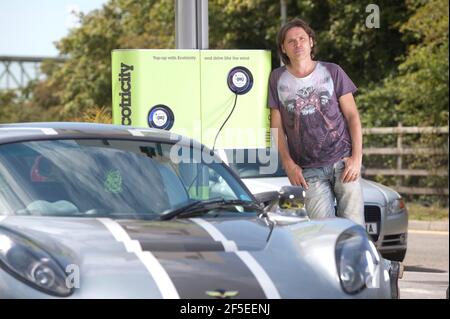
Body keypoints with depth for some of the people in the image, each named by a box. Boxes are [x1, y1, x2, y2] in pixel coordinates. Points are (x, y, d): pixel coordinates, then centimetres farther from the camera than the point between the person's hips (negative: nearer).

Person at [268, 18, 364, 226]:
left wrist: (356, 157, -4)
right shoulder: (278, 79, 9)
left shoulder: (332, 72, 7)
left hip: (343, 162, 0)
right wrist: (288, 164, -2)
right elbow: (277, 127, 9)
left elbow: (352, 116, 6)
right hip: (309, 171, 1)